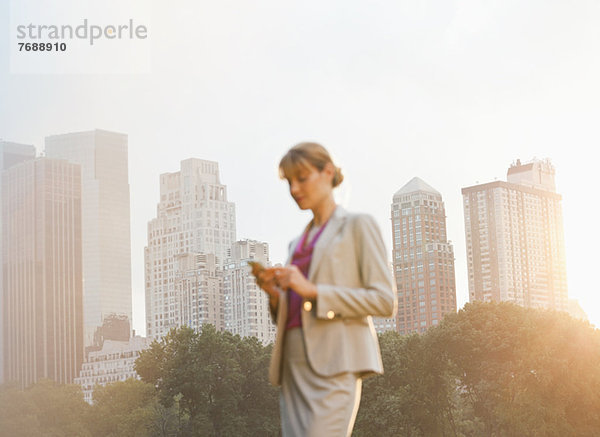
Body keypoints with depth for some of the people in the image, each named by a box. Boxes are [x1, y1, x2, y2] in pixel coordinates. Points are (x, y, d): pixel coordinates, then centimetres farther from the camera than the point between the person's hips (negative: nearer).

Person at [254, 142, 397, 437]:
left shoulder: (358, 227, 5)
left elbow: (385, 301, -6)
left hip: (335, 365, -7)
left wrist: (314, 291, -13)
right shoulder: (297, 244, 25)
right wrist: (274, 294, 4)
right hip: (295, 365, 7)